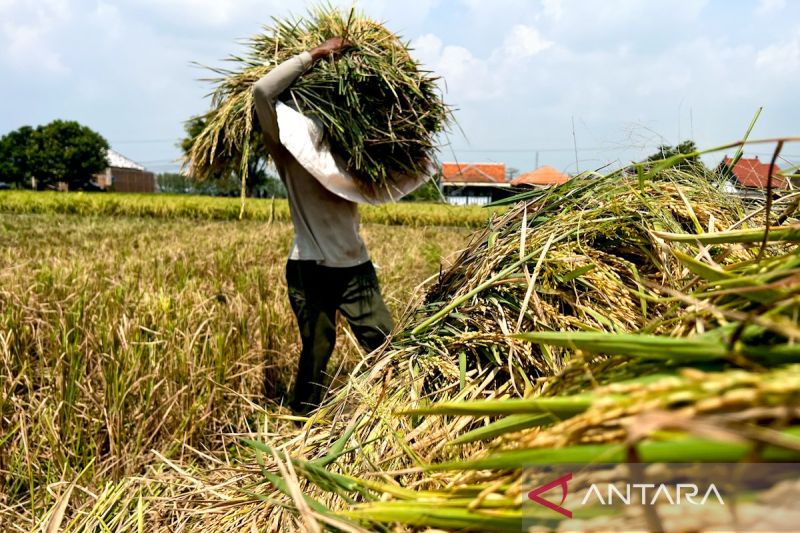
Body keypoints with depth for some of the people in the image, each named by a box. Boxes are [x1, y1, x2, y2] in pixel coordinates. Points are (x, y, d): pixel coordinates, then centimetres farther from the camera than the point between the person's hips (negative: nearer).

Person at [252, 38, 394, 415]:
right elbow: (262, 92, -15)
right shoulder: (288, 151, -2)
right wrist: (315, 54, -11)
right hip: (309, 271, -4)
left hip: (356, 268, 4)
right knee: (317, 352, 4)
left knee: (386, 348, 2)